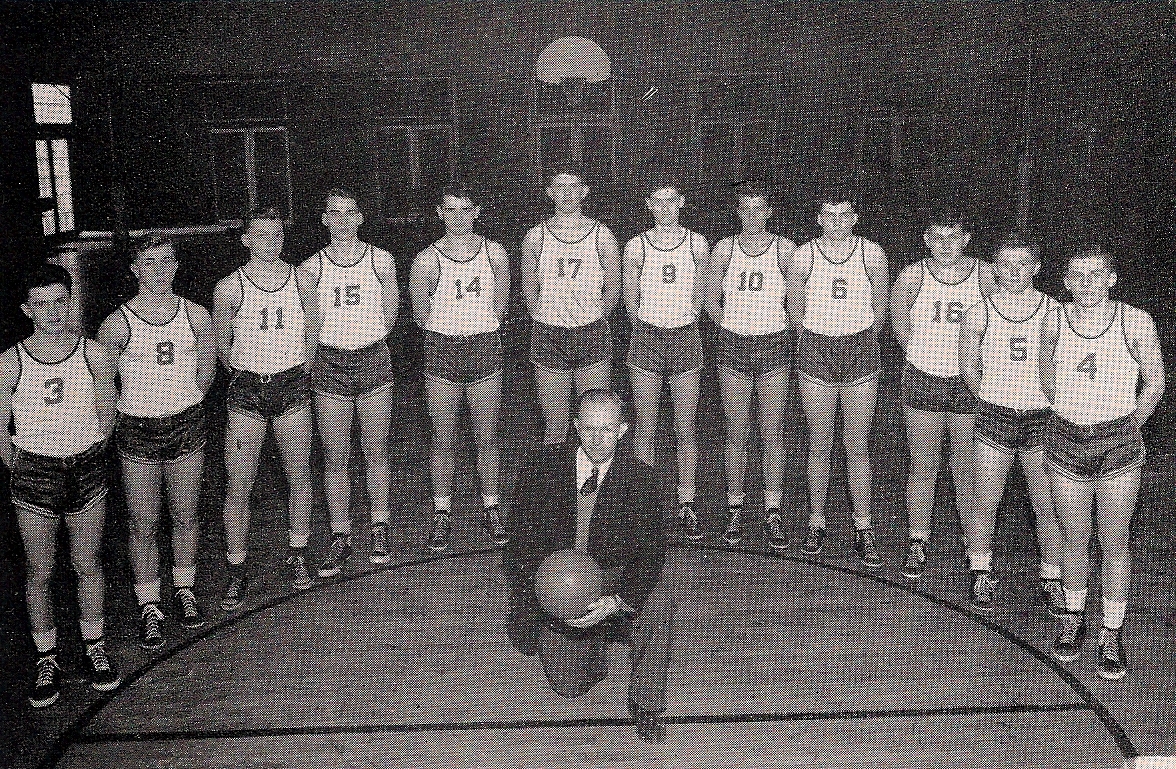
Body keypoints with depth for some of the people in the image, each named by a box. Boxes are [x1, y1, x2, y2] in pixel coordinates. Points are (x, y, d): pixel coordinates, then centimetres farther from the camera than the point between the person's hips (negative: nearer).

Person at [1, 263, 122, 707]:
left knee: (88, 565, 12)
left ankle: (95, 648, 29)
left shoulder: (95, 356, -7)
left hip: (86, 470, 1)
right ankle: (47, 661, 24)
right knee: (39, 572, 8)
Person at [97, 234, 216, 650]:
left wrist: (184, 403, 12)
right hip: (137, 431, -2)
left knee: (185, 516, 14)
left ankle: (185, 590, 35)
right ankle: (149, 608, 20)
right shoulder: (117, 324, -10)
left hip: (187, 427, 2)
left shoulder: (196, 315, -3)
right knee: (143, 525, 5)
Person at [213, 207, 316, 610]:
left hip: (293, 385, 2)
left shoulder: (301, 280, 1)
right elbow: (221, 346, 8)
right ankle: (236, 573, 12)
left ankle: (297, 555, 28)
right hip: (246, 390, -2)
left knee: (299, 477, 9)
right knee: (238, 486, 0)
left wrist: (299, 373, 12)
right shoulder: (229, 288, -4)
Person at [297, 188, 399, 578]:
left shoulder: (381, 261, -1)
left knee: (375, 453, 8)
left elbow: (388, 315, 7)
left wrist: (365, 342, 7)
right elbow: (314, 328, 1)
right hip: (330, 364, 1)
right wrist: (306, 289, -9)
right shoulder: (310, 268, 1)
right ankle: (340, 538, 17)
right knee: (334, 458, 5)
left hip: (373, 360, -1)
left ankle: (379, 529, 24)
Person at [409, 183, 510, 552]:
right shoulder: (427, 260, -6)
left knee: (487, 439, 8)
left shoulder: (495, 254, 0)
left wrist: (476, 330, 9)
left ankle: (490, 509, 24)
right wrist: (451, 329, 10)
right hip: (442, 351, -1)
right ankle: (442, 514, 21)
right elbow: (421, 314, 4)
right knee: (443, 441, 6)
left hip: (484, 349, 1)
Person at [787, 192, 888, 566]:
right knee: (819, 446, 7)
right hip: (816, 353, 0)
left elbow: (880, 306, 11)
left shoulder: (872, 254, -2)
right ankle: (816, 524, 21)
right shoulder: (803, 256, -2)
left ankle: (863, 530, 13)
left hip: (861, 353, 0)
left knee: (857, 447, 3)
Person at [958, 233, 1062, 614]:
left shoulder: (1054, 311, 1)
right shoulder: (979, 313, 0)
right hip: (994, 415, 0)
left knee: (1048, 505, 4)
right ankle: (981, 576, 24)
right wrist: (994, 398, 7)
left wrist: (1049, 400, 3)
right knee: (986, 503, 6)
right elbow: (968, 367, 9)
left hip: (1042, 416, 0)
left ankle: (1052, 580, 21)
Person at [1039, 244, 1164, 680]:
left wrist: (1127, 429, 7)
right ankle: (1074, 619, 34)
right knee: (1075, 540, 12)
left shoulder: (1135, 322, -9)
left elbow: (1155, 381, 4)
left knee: (1115, 544, 6)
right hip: (1065, 439, 2)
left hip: (1119, 445, -1)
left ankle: (1112, 634, 21)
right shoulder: (1054, 323, -3)